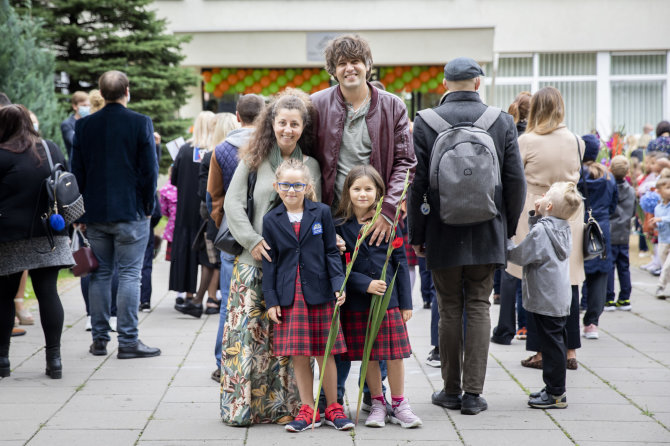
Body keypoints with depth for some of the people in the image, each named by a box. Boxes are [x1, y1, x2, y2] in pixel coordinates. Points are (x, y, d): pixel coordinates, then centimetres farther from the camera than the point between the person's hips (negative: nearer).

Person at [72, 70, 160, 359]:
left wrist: (82, 214, 12)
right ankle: (128, 341, -1)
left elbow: (77, 171, 6)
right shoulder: (141, 123, -7)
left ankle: (99, 340, 14)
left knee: (100, 274, 11)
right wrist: (148, 208, 4)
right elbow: (150, 170, -8)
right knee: (130, 275, 0)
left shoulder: (84, 126, 3)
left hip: (95, 214, 4)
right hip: (130, 212, -4)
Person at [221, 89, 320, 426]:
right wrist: (253, 241, -9)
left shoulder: (311, 166, 9)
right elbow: (232, 203, 1)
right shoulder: (253, 159, 5)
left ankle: (286, 405, 9)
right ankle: (242, 405, 5)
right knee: (248, 331, -4)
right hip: (256, 259, -1)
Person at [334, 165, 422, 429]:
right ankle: (377, 404, 21)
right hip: (357, 303, 0)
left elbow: (400, 262, 4)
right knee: (368, 356, 7)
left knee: (395, 353, 1)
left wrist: (406, 302, 2)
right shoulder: (340, 226, -1)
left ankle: (399, 405, 15)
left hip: (389, 298, 0)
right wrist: (365, 284, -17)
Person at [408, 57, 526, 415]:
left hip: (443, 234, 0)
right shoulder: (502, 121, -2)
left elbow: (416, 183, -5)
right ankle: (473, 393, 5)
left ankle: (451, 390, 15)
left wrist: (416, 234, 4)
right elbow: (515, 180, -1)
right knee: (479, 308, 6)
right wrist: (508, 227, 12)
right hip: (486, 234, 1)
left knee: (450, 309, 9)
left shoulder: (425, 123, -5)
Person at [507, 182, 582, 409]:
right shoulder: (564, 229, 9)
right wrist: (536, 217, 9)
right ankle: (554, 388, 25)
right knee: (555, 342, 16)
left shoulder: (540, 231, -18)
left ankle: (555, 394, 2)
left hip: (545, 300, -9)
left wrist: (506, 243, 1)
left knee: (551, 344, -4)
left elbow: (520, 256, -14)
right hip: (561, 299, 9)